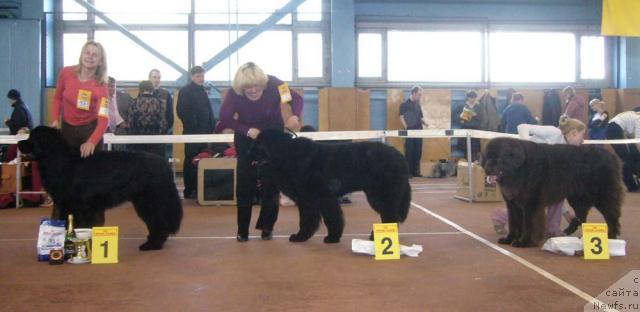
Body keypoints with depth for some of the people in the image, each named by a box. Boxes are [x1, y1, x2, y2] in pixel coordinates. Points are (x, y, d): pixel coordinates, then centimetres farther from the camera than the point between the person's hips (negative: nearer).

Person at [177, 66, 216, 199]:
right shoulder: (185, 91, -5)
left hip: (204, 131, 7)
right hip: (192, 132, -7)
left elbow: (209, 110, 17)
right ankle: (189, 191, 5)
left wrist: (211, 126, 5)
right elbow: (182, 112, -13)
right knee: (191, 162, -1)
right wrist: (193, 126, -16)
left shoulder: (203, 91, 16)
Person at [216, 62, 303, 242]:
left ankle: (266, 227, 11)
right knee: (245, 184, -5)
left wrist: (295, 116, -37)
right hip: (246, 138, 0)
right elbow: (225, 118, -19)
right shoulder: (233, 94, -23)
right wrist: (248, 130, -33)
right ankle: (242, 230, 4)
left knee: (270, 183, -3)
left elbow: (296, 99, -15)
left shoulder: (273, 84, -24)